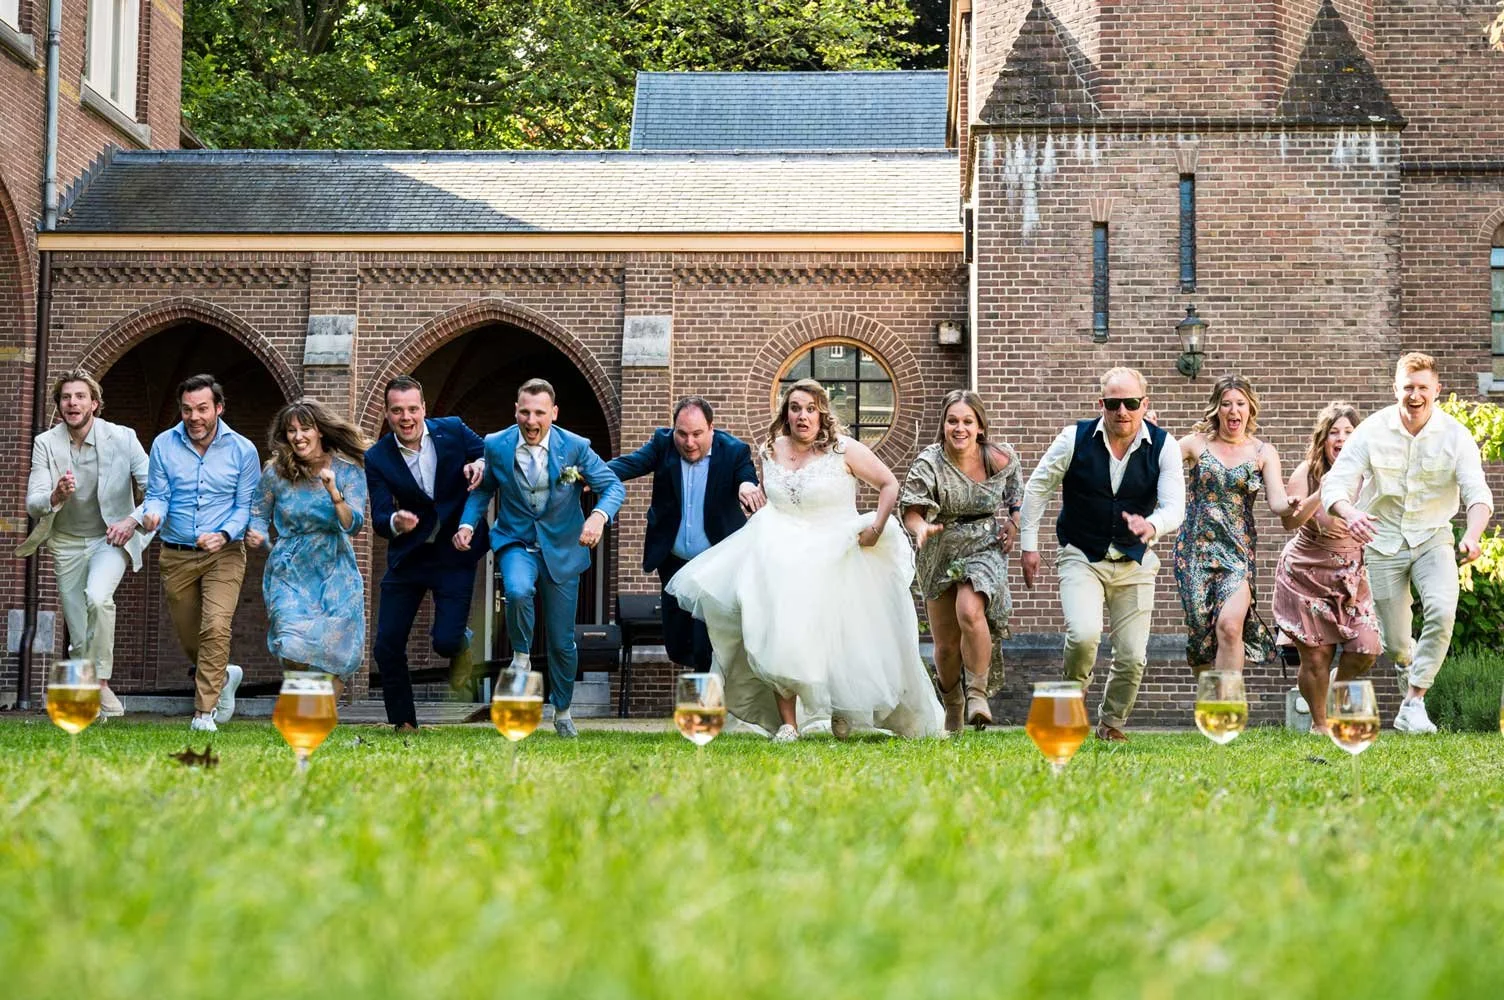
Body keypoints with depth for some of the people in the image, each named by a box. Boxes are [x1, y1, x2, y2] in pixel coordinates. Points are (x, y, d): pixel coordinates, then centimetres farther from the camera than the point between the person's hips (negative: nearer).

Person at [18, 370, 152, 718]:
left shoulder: (122, 438, -13)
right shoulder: (45, 444, -7)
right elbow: (32, 504, -14)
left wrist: (133, 520, -26)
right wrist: (57, 496, -36)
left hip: (111, 537, -3)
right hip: (68, 543, 3)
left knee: (98, 597, -31)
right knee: (78, 639, 6)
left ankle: (102, 682, -17)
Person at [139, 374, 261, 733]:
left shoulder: (242, 450, -4)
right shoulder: (164, 445, 0)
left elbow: (246, 505, -4)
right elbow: (157, 495, 0)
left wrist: (223, 535, -21)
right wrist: (152, 515, -24)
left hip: (224, 554, -3)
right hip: (176, 555, 3)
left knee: (216, 627, -20)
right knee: (188, 636, 14)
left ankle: (204, 712, -14)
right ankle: (223, 676, 44)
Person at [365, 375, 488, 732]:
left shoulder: (453, 430, -8)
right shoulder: (377, 458, -8)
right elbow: (379, 518, -12)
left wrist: (482, 465, -20)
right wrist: (395, 523, -37)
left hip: (455, 555, -2)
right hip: (408, 556, 2)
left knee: (444, 642, -13)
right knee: (386, 646, 0)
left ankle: (460, 642, 25)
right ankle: (403, 723, 20)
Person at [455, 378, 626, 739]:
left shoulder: (575, 447, -12)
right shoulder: (496, 446, -8)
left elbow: (613, 485, -9)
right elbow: (483, 490, 8)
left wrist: (600, 515, -30)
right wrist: (467, 523, -10)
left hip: (562, 548, 0)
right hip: (515, 543, 0)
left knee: (563, 641, 7)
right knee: (518, 590, -36)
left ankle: (562, 712, 31)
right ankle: (521, 656, -6)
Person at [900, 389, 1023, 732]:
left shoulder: (1002, 459, -6)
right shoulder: (929, 463, -12)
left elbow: (1018, 495, 13)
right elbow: (912, 508, -19)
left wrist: (1014, 524, -3)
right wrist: (921, 528, -41)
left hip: (986, 547, -1)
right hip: (941, 554, 1)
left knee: (970, 611, -31)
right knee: (946, 644, 7)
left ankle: (978, 692, -15)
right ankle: (952, 705, 33)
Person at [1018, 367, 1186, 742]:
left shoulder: (1163, 447, -9)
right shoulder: (1075, 438, -11)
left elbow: (1175, 507, -16)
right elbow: (1037, 487, 1)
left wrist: (1152, 525, -39)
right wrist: (1028, 545, 0)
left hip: (1134, 562, 2)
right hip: (1081, 557, -2)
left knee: (1133, 657, 2)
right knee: (1084, 635, -26)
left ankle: (1112, 723, 29)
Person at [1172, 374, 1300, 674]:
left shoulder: (1263, 453, 5)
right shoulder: (1196, 444, 4)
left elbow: (1277, 502, -4)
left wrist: (1289, 507, -27)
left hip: (1238, 549, -1)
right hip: (1195, 548, 1)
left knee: (1230, 625, -21)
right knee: (1199, 632, 0)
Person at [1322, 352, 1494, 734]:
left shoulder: (1455, 435, -11)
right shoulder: (1371, 431, -12)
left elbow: (1477, 492, -21)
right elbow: (1335, 485, -17)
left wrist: (1473, 534, -42)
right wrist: (1350, 513, -41)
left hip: (1433, 538, 0)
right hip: (1383, 541, 0)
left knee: (1442, 612, -27)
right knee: (1395, 644, 5)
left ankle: (1413, 704, -16)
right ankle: (1413, 665, 43)